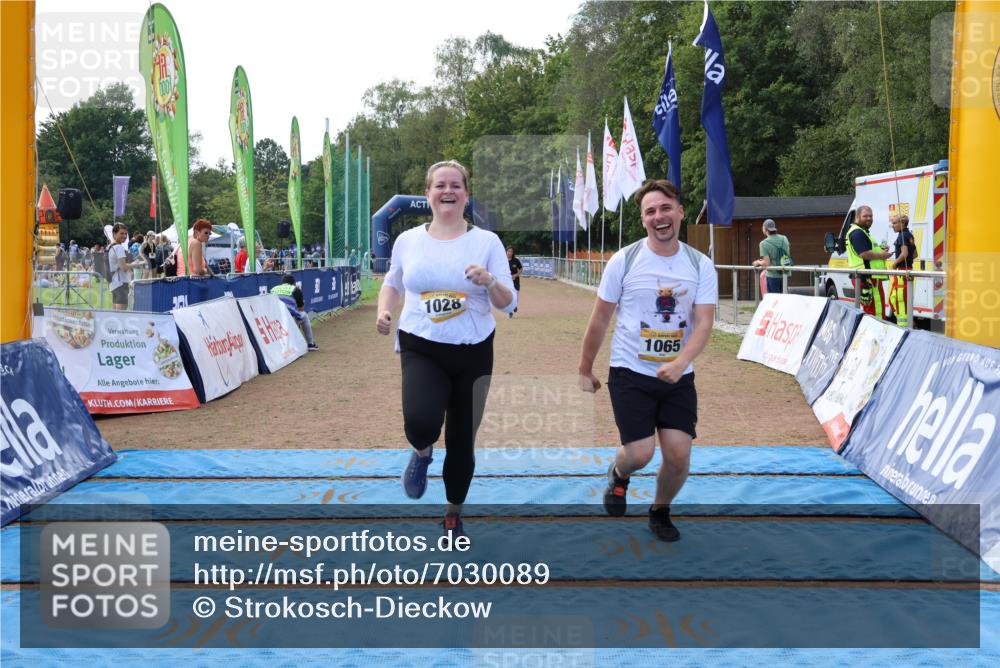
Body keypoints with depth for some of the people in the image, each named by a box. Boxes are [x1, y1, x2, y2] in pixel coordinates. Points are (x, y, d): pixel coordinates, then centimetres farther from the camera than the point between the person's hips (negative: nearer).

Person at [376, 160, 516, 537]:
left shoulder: (487, 241, -3)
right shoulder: (407, 240, 3)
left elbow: (509, 304, -4)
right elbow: (392, 283, 21)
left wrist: (489, 281, -24)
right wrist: (384, 311, 1)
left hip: (473, 353, 0)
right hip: (420, 349, 0)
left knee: (462, 442, 9)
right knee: (420, 421, -28)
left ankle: (454, 514, 36)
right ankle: (422, 453, 11)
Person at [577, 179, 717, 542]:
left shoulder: (700, 266, -2)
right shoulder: (624, 260, -7)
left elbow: (704, 323, -9)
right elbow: (600, 318, 1)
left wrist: (679, 363, -27)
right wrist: (585, 369, 5)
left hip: (678, 376, 2)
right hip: (630, 373, -2)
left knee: (679, 455, -3)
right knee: (640, 453, -11)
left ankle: (660, 512, 28)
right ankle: (618, 474, 27)